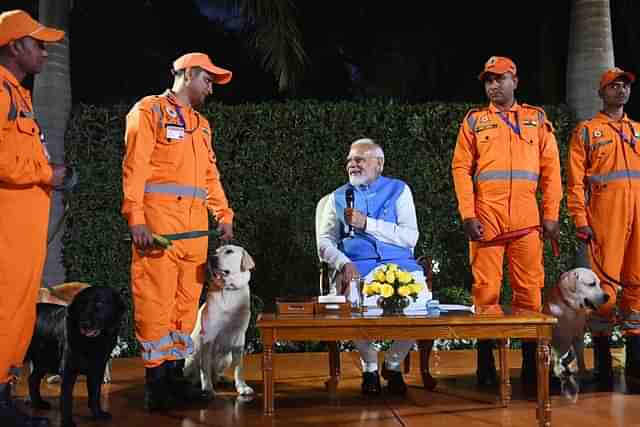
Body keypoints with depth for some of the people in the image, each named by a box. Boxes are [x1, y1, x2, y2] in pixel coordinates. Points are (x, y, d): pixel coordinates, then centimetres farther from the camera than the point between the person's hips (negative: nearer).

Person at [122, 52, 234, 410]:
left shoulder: (202, 123, 23)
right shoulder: (149, 110, 1)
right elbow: (135, 166, -8)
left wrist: (224, 215, 12)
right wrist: (136, 219, -17)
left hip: (195, 222, 7)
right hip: (159, 217, -7)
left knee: (187, 299, 6)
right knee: (156, 298, -7)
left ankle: (175, 372, 13)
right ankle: (155, 379, -1)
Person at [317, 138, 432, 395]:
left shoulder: (399, 190, 13)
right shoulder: (338, 197, 19)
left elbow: (410, 237, -1)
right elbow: (324, 242, 9)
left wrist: (366, 223, -8)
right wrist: (344, 264, -12)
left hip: (400, 266, 0)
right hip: (356, 267, 0)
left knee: (421, 301, -30)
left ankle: (393, 364, -1)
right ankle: (370, 366, -3)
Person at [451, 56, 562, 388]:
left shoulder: (537, 119, 14)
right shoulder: (474, 120, 11)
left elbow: (550, 168, 9)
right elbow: (461, 167, 3)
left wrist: (551, 214, 1)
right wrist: (468, 215, -8)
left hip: (526, 218, 1)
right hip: (486, 217, -1)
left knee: (529, 289, 3)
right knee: (486, 289, -1)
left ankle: (531, 365, 14)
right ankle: (486, 366, 7)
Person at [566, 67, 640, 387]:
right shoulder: (586, 131, 6)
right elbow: (575, 180, -1)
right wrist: (580, 220, -10)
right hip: (605, 211, -4)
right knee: (604, 282, -5)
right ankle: (602, 361, 2)